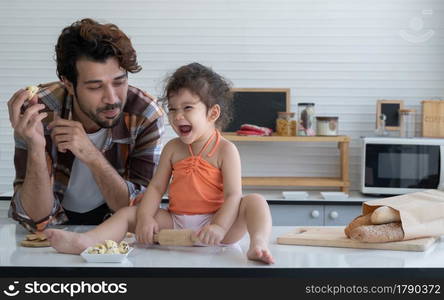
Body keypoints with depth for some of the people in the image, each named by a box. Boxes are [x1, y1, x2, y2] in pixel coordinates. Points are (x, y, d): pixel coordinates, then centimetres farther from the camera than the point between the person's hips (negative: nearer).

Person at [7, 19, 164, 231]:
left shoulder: (146, 116, -19)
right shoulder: (40, 112, -20)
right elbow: (37, 219, -19)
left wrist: (92, 155, -32)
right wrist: (36, 148, -35)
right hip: (58, 222, 0)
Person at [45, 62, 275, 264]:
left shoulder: (225, 150, -5)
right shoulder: (173, 148, 9)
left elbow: (233, 195, -12)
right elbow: (156, 187, 5)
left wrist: (219, 227, -28)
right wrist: (145, 218, -13)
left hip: (212, 225, -4)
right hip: (175, 222, 4)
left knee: (255, 201, -26)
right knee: (128, 213, -9)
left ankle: (259, 244, -48)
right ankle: (85, 240, -29)